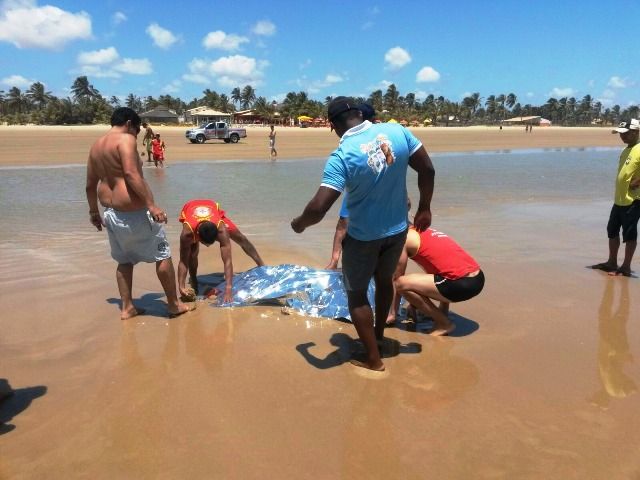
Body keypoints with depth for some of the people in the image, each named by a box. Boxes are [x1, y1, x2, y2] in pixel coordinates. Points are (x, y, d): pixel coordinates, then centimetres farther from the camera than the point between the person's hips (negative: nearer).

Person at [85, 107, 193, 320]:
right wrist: (151, 205, -28)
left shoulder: (96, 145, 13)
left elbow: (90, 184, 17)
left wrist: (94, 211, 27)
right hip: (133, 211, -9)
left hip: (111, 211, 9)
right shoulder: (125, 139, -12)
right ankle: (174, 304, 13)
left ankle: (127, 308, 23)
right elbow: (131, 174, -26)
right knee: (163, 254, 4)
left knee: (124, 259, 19)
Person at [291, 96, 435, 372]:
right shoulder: (397, 131, -9)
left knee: (356, 293, 14)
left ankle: (373, 360, 21)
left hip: (363, 236, -5)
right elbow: (427, 169, -3)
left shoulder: (342, 156, -24)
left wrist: (299, 223, -6)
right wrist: (424, 209, 10)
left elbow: (318, 208, -27)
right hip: (398, 230, 6)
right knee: (384, 279, 28)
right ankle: (378, 334, 49)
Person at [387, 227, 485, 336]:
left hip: (462, 284, -9)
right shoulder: (425, 232, 26)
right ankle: (443, 312, 23)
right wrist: (415, 305, 41)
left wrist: (392, 313, 15)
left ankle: (444, 323, 2)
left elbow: (396, 279, 5)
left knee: (402, 284, -7)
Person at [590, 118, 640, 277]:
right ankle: (612, 262, 27)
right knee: (612, 230, 16)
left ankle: (626, 267, 10)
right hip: (619, 199, 10)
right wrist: (618, 195, 12)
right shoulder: (626, 150, 14)